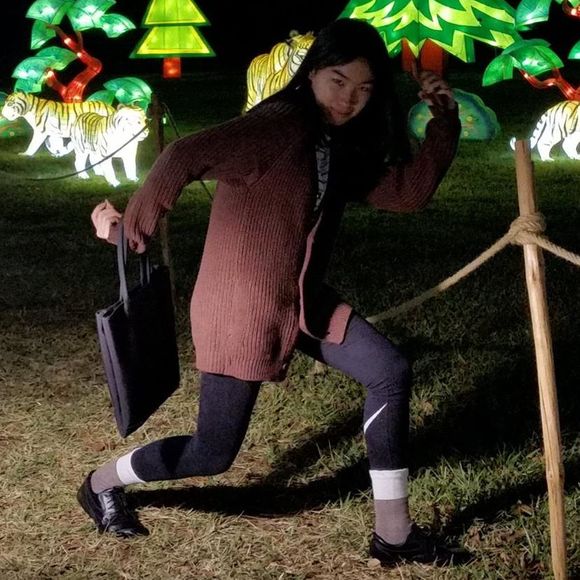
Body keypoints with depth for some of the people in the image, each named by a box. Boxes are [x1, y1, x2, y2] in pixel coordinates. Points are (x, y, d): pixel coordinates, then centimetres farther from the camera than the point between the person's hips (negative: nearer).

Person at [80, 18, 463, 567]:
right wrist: (135, 225, -25)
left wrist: (444, 119, 3)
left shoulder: (342, 149, 6)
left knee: (391, 373, -4)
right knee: (213, 453, 1)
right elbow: (185, 156, -32)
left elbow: (410, 191, 7)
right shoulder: (278, 126, -22)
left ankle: (393, 532, 4)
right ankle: (101, 483, 30)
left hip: (302, 299, 9)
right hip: (239, 307, -8)